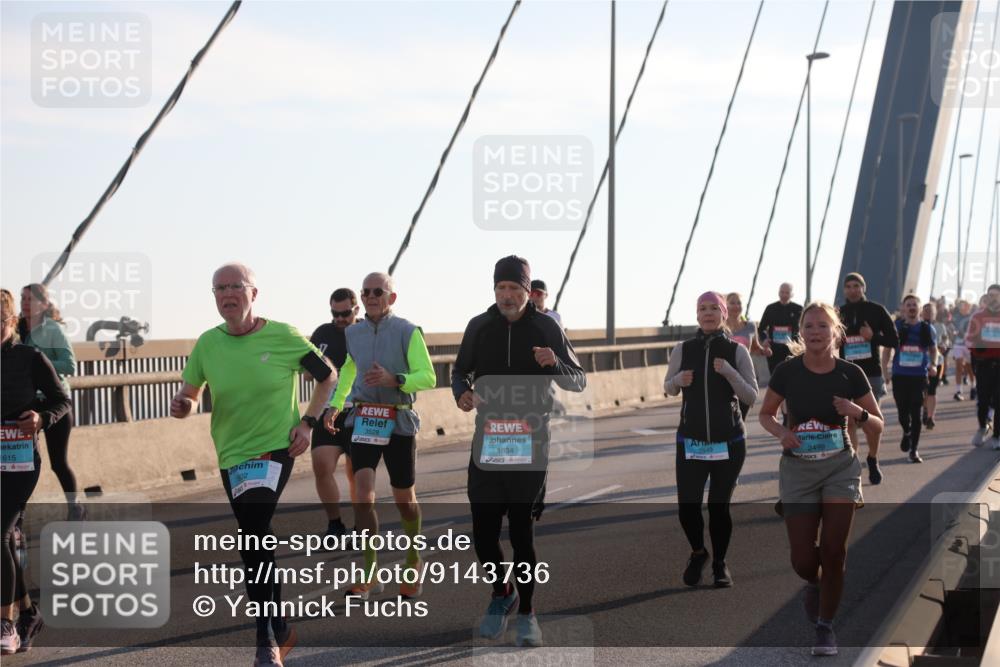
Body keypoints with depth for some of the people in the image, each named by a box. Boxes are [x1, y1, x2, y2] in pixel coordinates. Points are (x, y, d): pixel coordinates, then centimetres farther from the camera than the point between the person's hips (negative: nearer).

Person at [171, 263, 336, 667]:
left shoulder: (283, 337, -10)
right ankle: (280, 630, 30)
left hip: (275, 450, -5)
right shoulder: (207, 344, -1)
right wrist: (182, 406, -15)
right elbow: (189, 396, 9)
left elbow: (328, 377, 3)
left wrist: (309, 422, -8)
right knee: (256, 544, 14)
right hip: (231, 455, 5)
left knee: (253, 539, -21)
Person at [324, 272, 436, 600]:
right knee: (363, 491, -13)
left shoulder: (408, 332, -8)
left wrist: (394, 379, -27)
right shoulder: (353, 333, 7)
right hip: (363, 419, 3)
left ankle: (413, 563, 34)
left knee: (404, 499, 9)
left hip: (398, 421, -3)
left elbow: (428, 377, -12)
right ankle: (369, 575, -9)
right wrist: (335, 405, 12)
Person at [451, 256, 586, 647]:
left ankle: (526, 611, 16)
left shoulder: (547, 329, -1)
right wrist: (461, 391, -6)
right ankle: (502, 593, 28)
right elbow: (460, 370, 17)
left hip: (530, 443, -2)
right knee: (483, 533, 1)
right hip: (487, 440, 2)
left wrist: (555, 364, -20)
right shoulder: (479, 327, 5)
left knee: (522, 533, 0)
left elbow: (579, 382, 1)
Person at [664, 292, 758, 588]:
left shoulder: (737, 351, -3)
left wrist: (729, 372, -20)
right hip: (690, 441, 1)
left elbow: (751, 397, -5)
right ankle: (697, 553, 25)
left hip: (729, 442, -1)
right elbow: (668, 388, 13)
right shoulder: (683, 349, 0)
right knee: (687, 506, -4)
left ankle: (720, 563, 25)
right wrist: (679, 380, -10)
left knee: (719, 507, 3)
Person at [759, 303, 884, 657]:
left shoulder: (850, 374, -6)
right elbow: (765, 414, 6)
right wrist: (781, 431, -14)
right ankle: (815, 584, 35)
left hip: (840, 465, 0)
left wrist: (857, 412, -16)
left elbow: (878, 424, 4)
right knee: (803, 561, -2)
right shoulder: (787, 372, -7)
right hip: (798, 468, 0)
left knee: (833, 550, -8)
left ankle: (825, 626, 10)